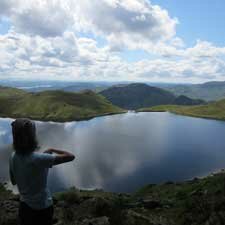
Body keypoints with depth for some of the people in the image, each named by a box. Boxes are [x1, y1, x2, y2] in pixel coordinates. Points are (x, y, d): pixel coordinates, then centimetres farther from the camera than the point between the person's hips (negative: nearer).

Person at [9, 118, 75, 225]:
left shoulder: (13, 157, -11)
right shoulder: (38, 158, -31)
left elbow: (13, 181, 5)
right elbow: (70, 156, -31)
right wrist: (52, 150, -13)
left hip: (24, 205, 5)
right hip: (42, 208, -5)